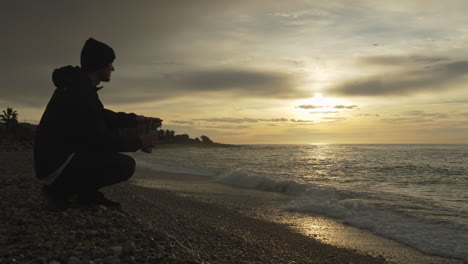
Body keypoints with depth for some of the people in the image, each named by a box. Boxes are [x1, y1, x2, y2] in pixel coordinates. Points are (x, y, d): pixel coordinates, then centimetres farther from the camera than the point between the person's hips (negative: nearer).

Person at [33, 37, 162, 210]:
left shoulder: (77, 85, 10)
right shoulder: (80, 92, -22)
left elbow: (104, 116, 22)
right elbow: (102, 140, -20)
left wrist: (137, 119, 12)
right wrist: (139, 142, -8)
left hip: (60, 156, 11)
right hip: (55, 166, -10)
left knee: (114, 131, 15)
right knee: (126, 165, -18)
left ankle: (88, 193, 12)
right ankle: (60, 190, -5)